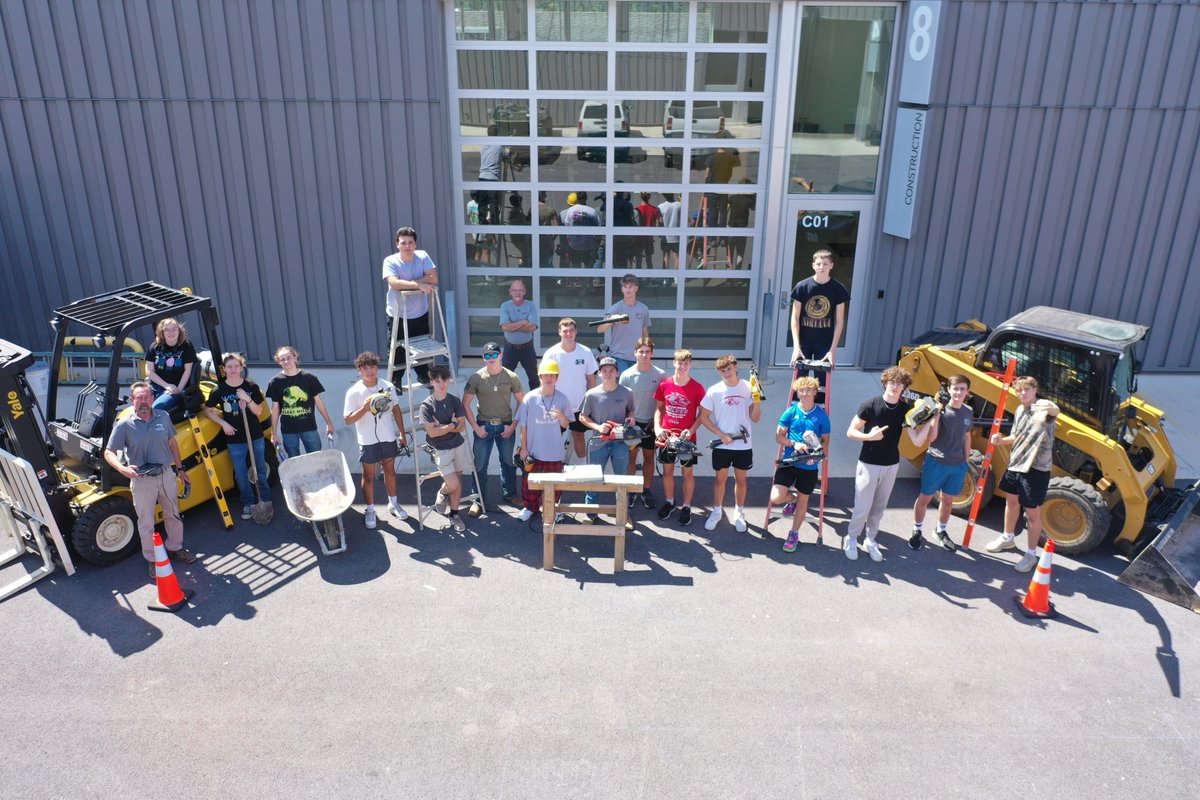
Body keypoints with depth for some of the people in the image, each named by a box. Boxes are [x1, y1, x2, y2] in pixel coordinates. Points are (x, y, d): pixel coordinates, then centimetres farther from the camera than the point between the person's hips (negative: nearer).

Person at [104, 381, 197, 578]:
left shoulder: (163, 417, -2)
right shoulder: (124, 425, -13)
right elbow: (109, 452, -10)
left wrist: (180, 469, 12)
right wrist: (122, 468, -29)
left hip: (166, 474, 4)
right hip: (142, 480, -3)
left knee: (173, 515, 19)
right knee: (146, 523, 9)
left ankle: (175, 548, 40)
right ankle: (153, 560, 25)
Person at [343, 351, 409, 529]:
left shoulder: (388, 387, -4)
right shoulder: (354, 392, -13)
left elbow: (396, 410, 7)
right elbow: (347, 419, -11)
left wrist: (402, 433, 6)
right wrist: (365, 408, -26)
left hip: (388, 438, 3)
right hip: (368, 440, -3)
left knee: (390, 471, 18)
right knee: (368, 476, 8)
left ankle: (393, 504, 34)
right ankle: (370, 510, 23)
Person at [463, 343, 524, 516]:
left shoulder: (511, 377, -5)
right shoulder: (476, 378, -7)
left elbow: (521, 402, 1)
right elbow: (465, 404, -2)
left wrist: (513, 426, -5)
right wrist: (476, 427, -7)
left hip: (505, 426, 1)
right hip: (484, 426, -1)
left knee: (508, 462, 13)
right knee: (480, 465, 4)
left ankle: (509, 494, 33)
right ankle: (479, 500, 18)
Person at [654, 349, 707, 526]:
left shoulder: (697, 388, -9)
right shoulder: (664, 385, -2)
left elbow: (702, 413, -4)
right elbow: (659, 409, 7)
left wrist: (691, 431, -16)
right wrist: (657, 428, -6)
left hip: (687, 438, -2)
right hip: (667, 436, 3)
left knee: (688, 472, 7)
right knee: (667, 470, 14)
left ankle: (686, 506, 21)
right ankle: (669, 501, 33)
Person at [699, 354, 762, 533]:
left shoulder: (748, 388, -4)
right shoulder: (714, 391, -7)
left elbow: (755, 418, -1)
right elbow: (703, 417, -4)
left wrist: (757, 403, -20)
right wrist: (721, 434, -11)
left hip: (744, 444, 1)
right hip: (722, 445, -1)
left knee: (740, 479, 13)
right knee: (720, 478, 11)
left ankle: (739, 513, 31)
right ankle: (716, 512, 29)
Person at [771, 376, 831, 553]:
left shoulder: (821, 415, -5)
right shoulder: (790, 412, -5)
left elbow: (825, 441, 3)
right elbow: (779, 436, 0)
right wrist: (794, 444, -19)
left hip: (809, 466, 0)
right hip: (789, 462, 0)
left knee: (803, 501, 13)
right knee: (776, 497, -12)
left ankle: (794, 534, 34)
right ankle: (792, 499, 26)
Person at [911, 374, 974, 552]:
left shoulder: (968, 412, 4)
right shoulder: (941, 410, -13)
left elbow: (966, 437, 16)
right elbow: (931, 438, -21)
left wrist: (966, 461, 16)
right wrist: (936, 414, -30)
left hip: (957, 465, 5)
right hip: (936, 462, -4)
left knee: (947, 500, 16)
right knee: (925, 498, 6)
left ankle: (941, 531, 34)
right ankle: (917, 531, 22)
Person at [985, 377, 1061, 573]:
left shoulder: (1044, 407, -14)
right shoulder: (1020, 410, 9)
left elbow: (1055, 411, -37)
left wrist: (1050, 408, -53)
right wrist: (1001, 440, 1)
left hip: (1036, 469, -8)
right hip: (1016, 463, 8)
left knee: (1033, 513, 1)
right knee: (1011, 501, 24)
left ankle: (1031, 555, 13)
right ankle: (1008, 538, 45)